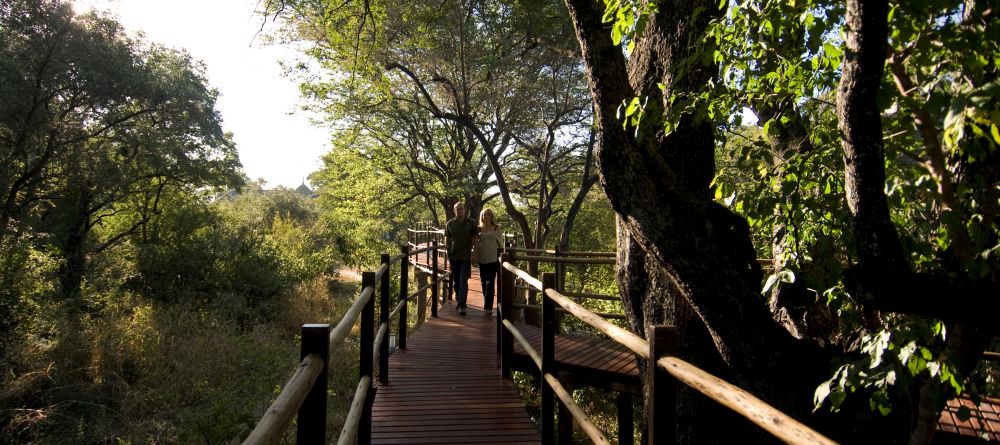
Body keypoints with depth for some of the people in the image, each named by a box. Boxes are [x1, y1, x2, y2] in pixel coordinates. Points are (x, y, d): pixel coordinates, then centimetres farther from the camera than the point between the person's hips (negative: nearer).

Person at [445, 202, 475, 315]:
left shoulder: (471, 223, 1)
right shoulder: (450, 224, 7)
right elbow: (447, 239, 13)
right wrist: (447, 253, 4)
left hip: (465, 257, -3)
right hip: (453, 257, 3)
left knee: (463, 281, -10)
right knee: (456, 281, 12)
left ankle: (461, 306, -12)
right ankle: (458, 302, 27)